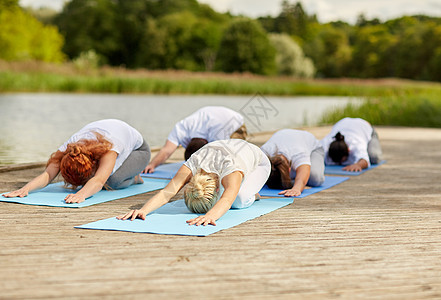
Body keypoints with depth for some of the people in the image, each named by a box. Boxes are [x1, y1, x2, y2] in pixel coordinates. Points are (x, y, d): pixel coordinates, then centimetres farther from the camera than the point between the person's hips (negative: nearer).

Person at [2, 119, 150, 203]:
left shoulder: (108, 150, -49)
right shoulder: (66, 150, -35)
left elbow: (98, 181, -63)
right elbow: (48, 174, -45)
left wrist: (81, 194, -84)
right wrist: (26, 188, -65)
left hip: (137, 149, -6)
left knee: (112, 180, -37)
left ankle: (132, 177, 1)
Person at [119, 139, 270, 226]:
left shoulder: (230, 167, -50)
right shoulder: (192, 166, -38)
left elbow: (228, 199, -68)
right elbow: (166, 192, -49)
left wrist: (211, 215, -89)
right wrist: (143, 210, -68)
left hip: (257, 161, -5)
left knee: (239, 201, -31)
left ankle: (252, 193, 8)